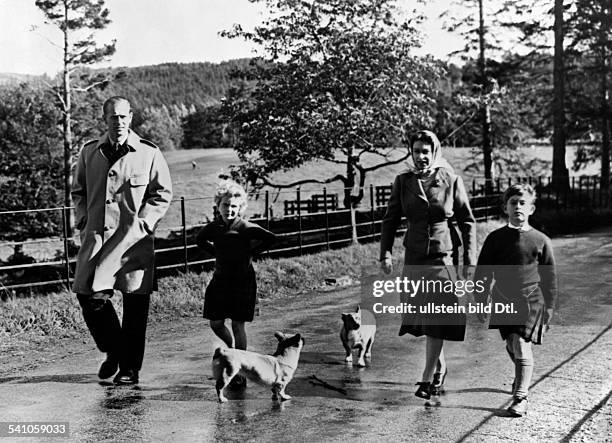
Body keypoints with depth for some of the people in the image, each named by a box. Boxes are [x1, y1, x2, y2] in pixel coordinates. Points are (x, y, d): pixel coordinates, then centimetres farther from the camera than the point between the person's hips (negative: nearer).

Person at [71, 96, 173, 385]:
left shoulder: (149, 154, -1)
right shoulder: (89, 153, 9)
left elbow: (163, 194, 3)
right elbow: (78, 191, 20)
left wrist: (142, 223, -6)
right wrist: (83, 221, 6)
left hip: (133, 239, -3)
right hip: (96, 237, 3)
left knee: (135, 305, 0)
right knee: (88, 295, -1)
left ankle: (130, 369, 14)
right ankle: (113, 351, 24)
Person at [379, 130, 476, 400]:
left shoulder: (451, 181, -5)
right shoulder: (403, 182, 2)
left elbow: (467, 222, 1)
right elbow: (391, 219, 6)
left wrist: (470, 261, -3)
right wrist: (386, 252, -8)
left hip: (442, 256, -3)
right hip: (414, 257, 3)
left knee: (436, 319, -6)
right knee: (421, 319, 10)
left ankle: (427, 378, 2)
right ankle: (440, 367, 30)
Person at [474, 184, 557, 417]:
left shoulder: (540, 241, -3)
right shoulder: (495, 238, 1)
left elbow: (550, 279, 3)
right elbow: (482, 273, 6)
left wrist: (548, 310, 2)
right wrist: (480, 303, 4)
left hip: (530, 302, -3)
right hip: (503, 301, 3)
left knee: (521, 346, -12)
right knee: (512, 346, 14)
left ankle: (520, 397, -5)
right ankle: (522, 378, 44)